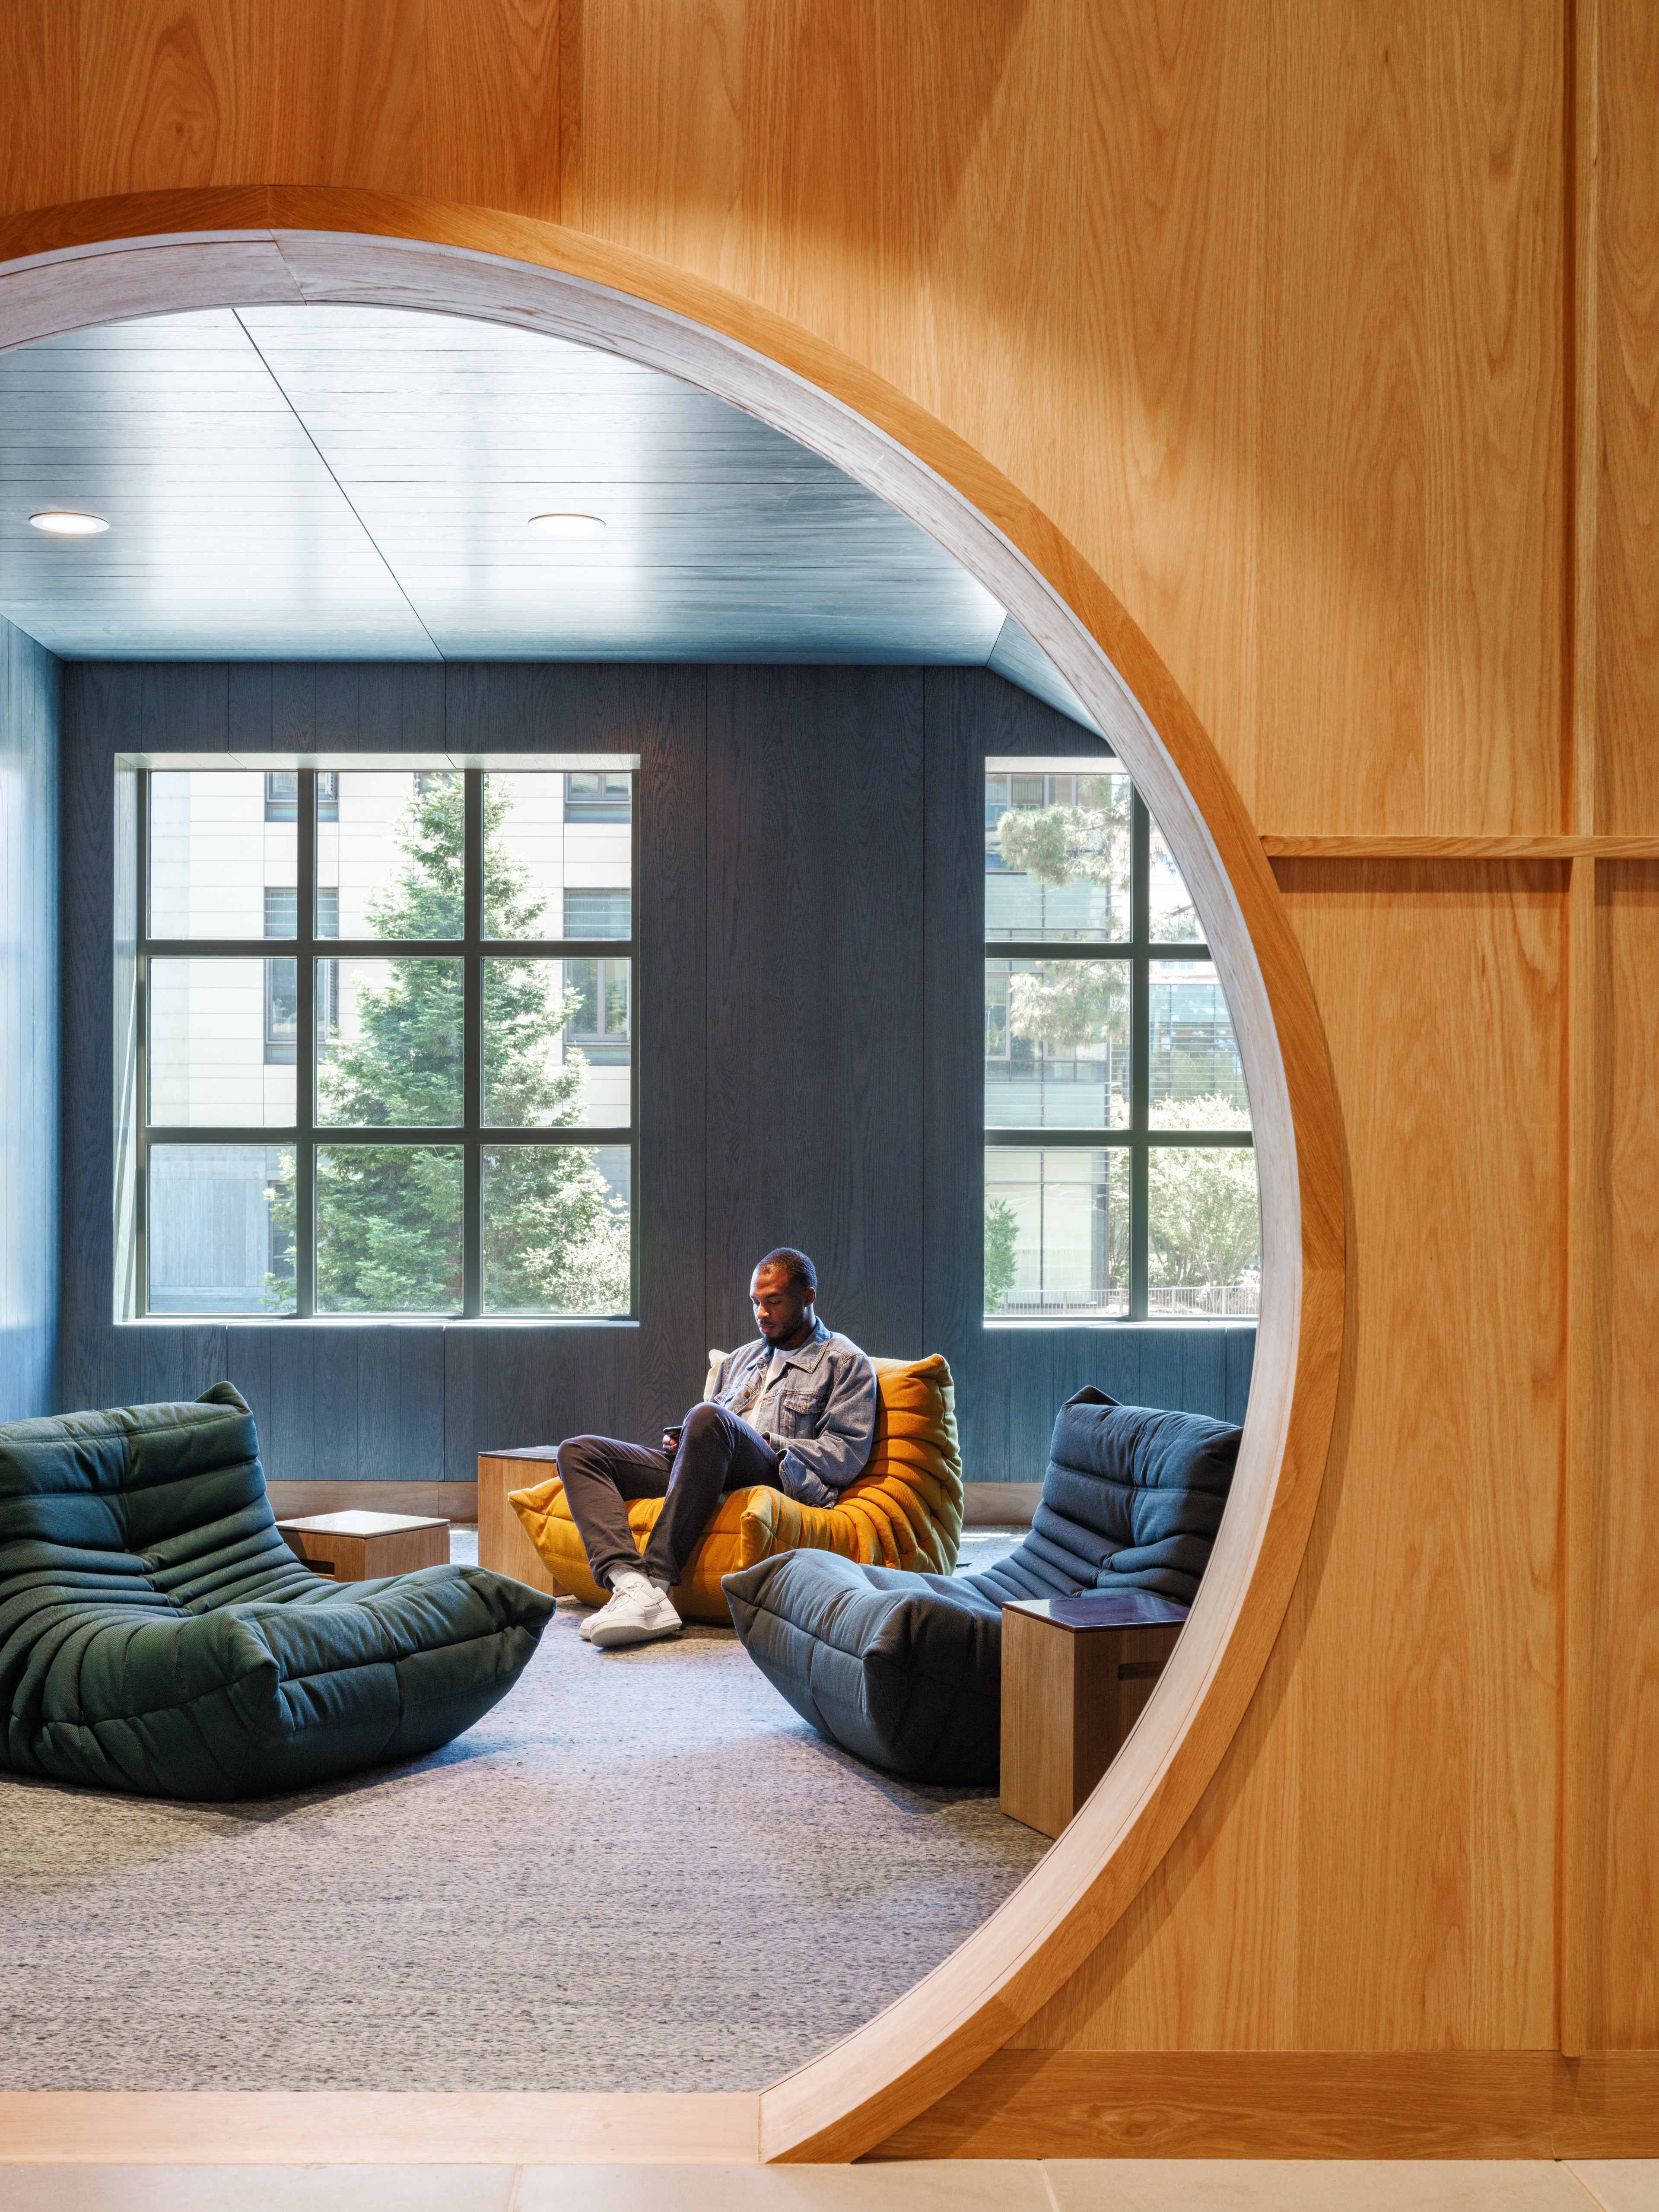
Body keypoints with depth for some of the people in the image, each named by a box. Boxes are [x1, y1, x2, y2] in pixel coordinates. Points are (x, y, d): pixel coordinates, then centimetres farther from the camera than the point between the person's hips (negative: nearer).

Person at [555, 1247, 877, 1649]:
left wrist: (769, 1442, -6)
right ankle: (630, 1583, -38)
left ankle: (657, 1582, -42)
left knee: (709, 1418, -39)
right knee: (578, 1451, -10)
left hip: (777, 1478, -7)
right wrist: (679, 1442, 9)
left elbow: (847, 1457, 0)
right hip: (701, 1473, 7)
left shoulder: (845, 1362, 12)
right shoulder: (740, 1360, 33)